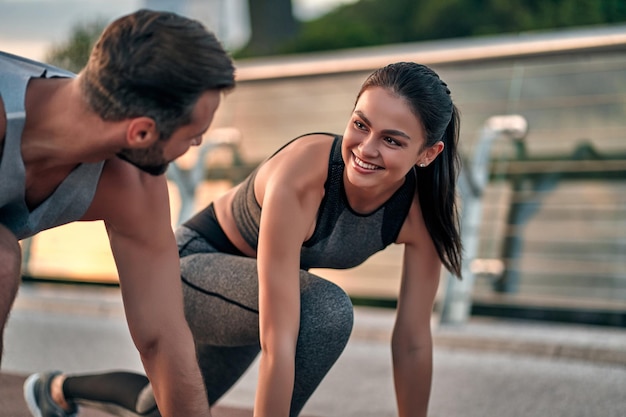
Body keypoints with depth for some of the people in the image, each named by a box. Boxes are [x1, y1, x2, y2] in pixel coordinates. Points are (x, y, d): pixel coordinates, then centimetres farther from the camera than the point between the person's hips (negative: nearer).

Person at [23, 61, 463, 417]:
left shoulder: (421, 209, -24)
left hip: (245, 295, 6)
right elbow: (278, 343, -42)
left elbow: (413, 343, -15)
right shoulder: (301, 175, -41)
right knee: (326, 311, -35)